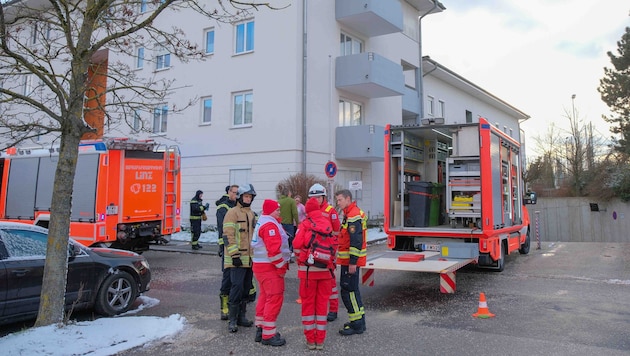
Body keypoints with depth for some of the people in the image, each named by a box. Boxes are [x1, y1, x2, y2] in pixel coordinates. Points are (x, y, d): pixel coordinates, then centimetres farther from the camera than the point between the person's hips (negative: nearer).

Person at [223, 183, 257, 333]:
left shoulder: (252, 214, 17)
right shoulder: (232, 213, -8)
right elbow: (228, 236, -15)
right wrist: (235, 255, -19)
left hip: (249, 258, 8)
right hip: (237, 259, -8)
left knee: (246, 287, 12)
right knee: (237, 286, -12)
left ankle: (241, 316, 23)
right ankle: (232, 320, -3)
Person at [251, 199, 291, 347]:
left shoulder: (262, 222, 16)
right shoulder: (270, 225, -18)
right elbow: (273, 249, -26)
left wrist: (281, 265, 19)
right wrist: (281, 267, -16)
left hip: (261, 266, 11)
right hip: (270, 267, -11)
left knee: (265, 297, 18)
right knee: (275, 298, -6)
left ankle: (261, 329, 27)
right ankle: (268, 335, 0)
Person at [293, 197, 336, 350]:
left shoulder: (305, 224, -6)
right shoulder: (328, 224, 4)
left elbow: (297, 245, -13)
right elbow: (334, 247, 4)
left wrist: (300, 259, 8)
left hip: (308, 269, -3)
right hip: (325, 269, 3)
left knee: (308, 303, 8)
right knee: (322, 303, 10)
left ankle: (310, 339, 13)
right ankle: (320, 340, 15)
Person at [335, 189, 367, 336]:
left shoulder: (354, 216, -17)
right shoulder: (350, 214, 16)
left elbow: (356, 240, -23)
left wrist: (352, 262, -23)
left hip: (351, 261, -11)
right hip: (350, 260, 11)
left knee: (348, 290, -5)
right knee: (352, 289, 17)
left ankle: (357, 325, 2)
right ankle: (359, 320, 27)